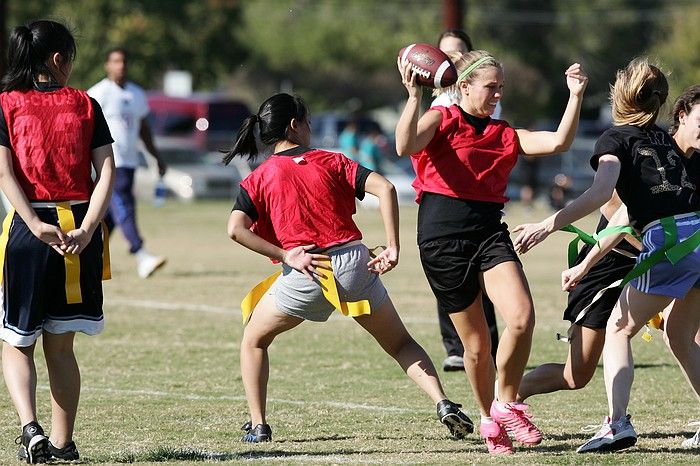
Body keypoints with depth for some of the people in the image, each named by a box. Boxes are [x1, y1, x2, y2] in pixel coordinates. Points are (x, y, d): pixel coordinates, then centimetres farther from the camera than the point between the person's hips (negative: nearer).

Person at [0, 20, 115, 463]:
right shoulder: (84, 105, 5)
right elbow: (107, 171, -5)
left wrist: (38, 226, -16)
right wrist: (86, 229, -11)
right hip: (80, 229, 2)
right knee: (60, 345, 14)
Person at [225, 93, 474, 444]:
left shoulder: (257, 180, 10)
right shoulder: (331, 161, 13)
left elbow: (236, 229, -8)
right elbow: (384, 188, -1)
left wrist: (285, 256, -7)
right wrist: (392, 248, -2)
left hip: (305, 273, -1)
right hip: (354, 264, 1)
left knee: (254, 340, 23)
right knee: (400, 343, 16)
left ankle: (258, 426, 14)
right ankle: (443, 404, -5)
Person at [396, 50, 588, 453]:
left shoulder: (504, 135, 17)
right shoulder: (441, 120, 2)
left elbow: (558, 142, 6)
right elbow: (406, 146, -19)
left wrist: (576, 96, 0)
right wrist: (414, 96, -27)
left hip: (490, 231, 4)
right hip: (442, 234, -4)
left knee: (522, 317, -20)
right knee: (475, 341, 2)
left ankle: (506, 405, -1)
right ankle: (491, 420, 23)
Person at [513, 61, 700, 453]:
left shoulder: (617, 138, 6)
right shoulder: (669, 143, 27)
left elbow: (601, 192, -14)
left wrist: (548, 226, -20)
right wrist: (586, 266, 34)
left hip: (668, 243, -6)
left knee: (618, 331, 8)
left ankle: (618, 423, -8)